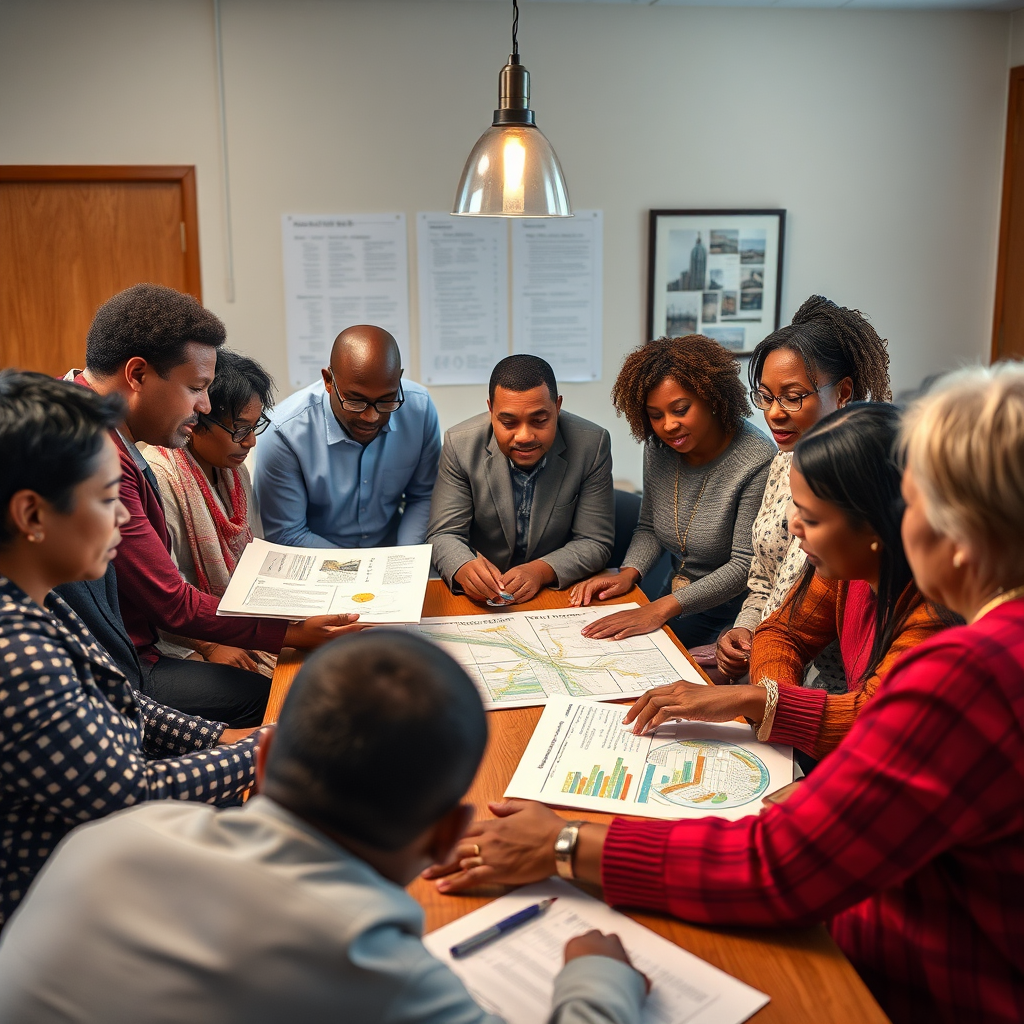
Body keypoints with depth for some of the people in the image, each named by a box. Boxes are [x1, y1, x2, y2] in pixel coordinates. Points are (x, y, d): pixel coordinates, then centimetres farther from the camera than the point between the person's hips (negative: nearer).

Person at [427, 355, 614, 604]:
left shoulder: (593, 444, -10)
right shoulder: (460, 444, -9)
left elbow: (595, 543, -7)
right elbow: (444, 534, -7)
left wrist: (541, 571, -24)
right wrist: (464, 569, -30)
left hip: (563, 591, -1)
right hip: (482, 598, 1)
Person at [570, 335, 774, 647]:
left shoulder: (756, 462, -19)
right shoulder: (658, 448, 2)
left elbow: (745, 566, -20)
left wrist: (662, 608, -28)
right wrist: (628, 573, -8)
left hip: (731, 612, -6)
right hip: (675, 604, 6)